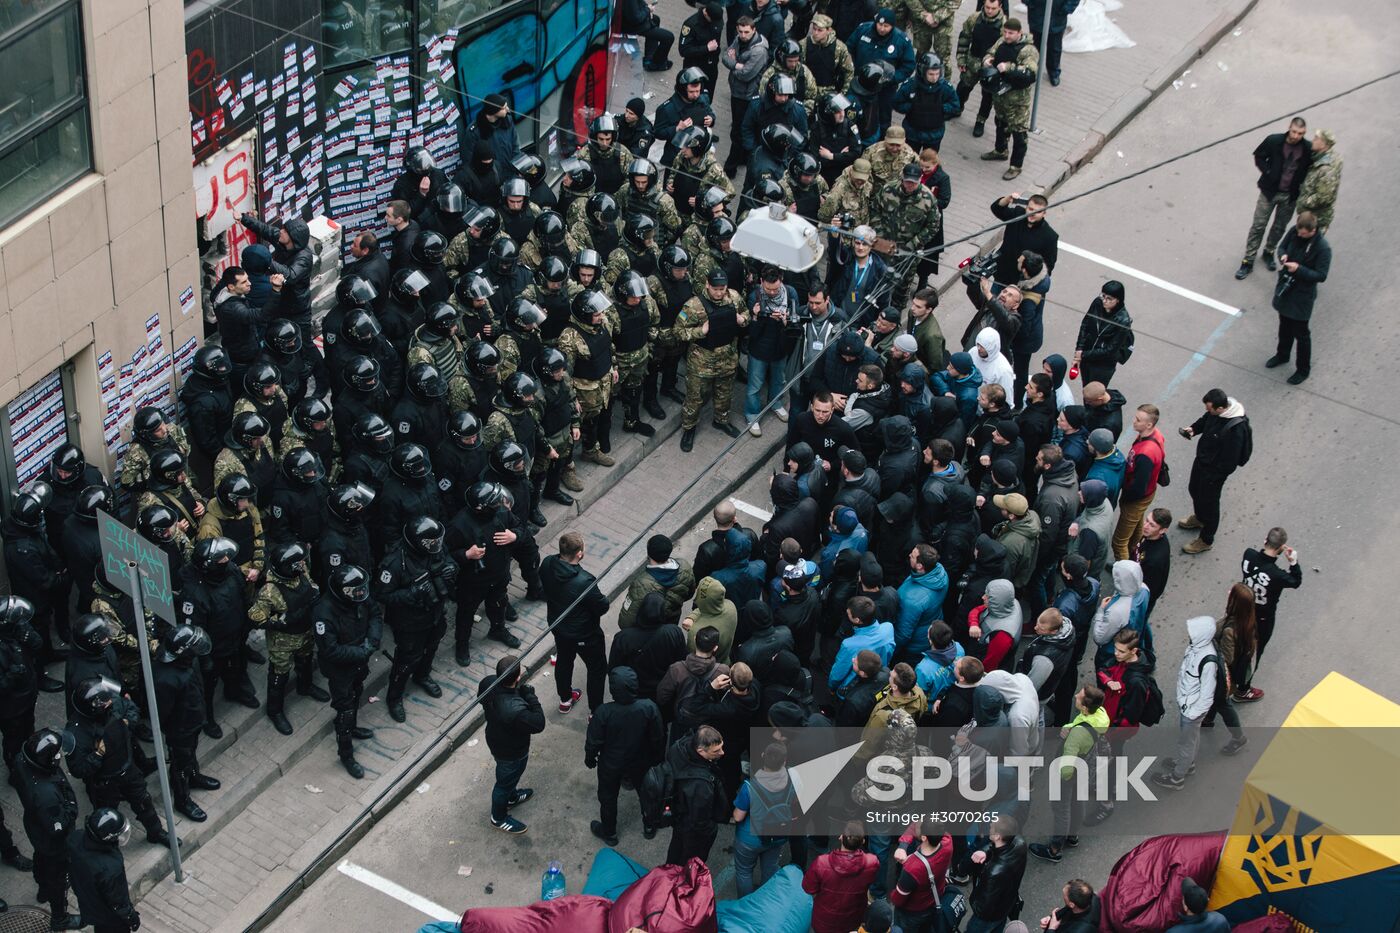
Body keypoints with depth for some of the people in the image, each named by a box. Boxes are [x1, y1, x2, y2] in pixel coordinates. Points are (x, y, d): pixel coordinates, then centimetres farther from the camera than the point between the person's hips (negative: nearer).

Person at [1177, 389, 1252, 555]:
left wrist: (1214, 476, -20)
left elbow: (1230, 460, -29)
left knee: (1209, 503, 13)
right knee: (1195, 491, 31)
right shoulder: (1215, 412, -16)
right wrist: (1193, 429, -9)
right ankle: (1199, 518, 61)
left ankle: (1206, 540, 37)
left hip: (1214, 471, -8)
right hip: (1201, 460, 8)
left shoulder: (1236, 428, -39)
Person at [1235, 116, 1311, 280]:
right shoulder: (1274, 141, -17)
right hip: (1270, 191, -1)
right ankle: (1248, 261, 12)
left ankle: (1269, 253, 40)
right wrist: (1267, 173, -9)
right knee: (1258, 226, 3)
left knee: (1280, 227, 17)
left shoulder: (1308, 150, -16)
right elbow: (1259, 156, 1)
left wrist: (1300, 184, -7)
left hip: (1290, 195, 1)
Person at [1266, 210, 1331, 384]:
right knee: (1284, 326, 27)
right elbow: (1282, 246, 7)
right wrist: (1283, 256, -16)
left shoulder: (1323, 248, -28)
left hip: (1303, 295, -6)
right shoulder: (1294, 232, -11)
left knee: (1300, 333, 8)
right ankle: (1282, 354, 51)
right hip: (1285, 286, 6)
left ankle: (1303, 370, 27)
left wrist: (1299, 269, -32)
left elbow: (1321, 276, -22)